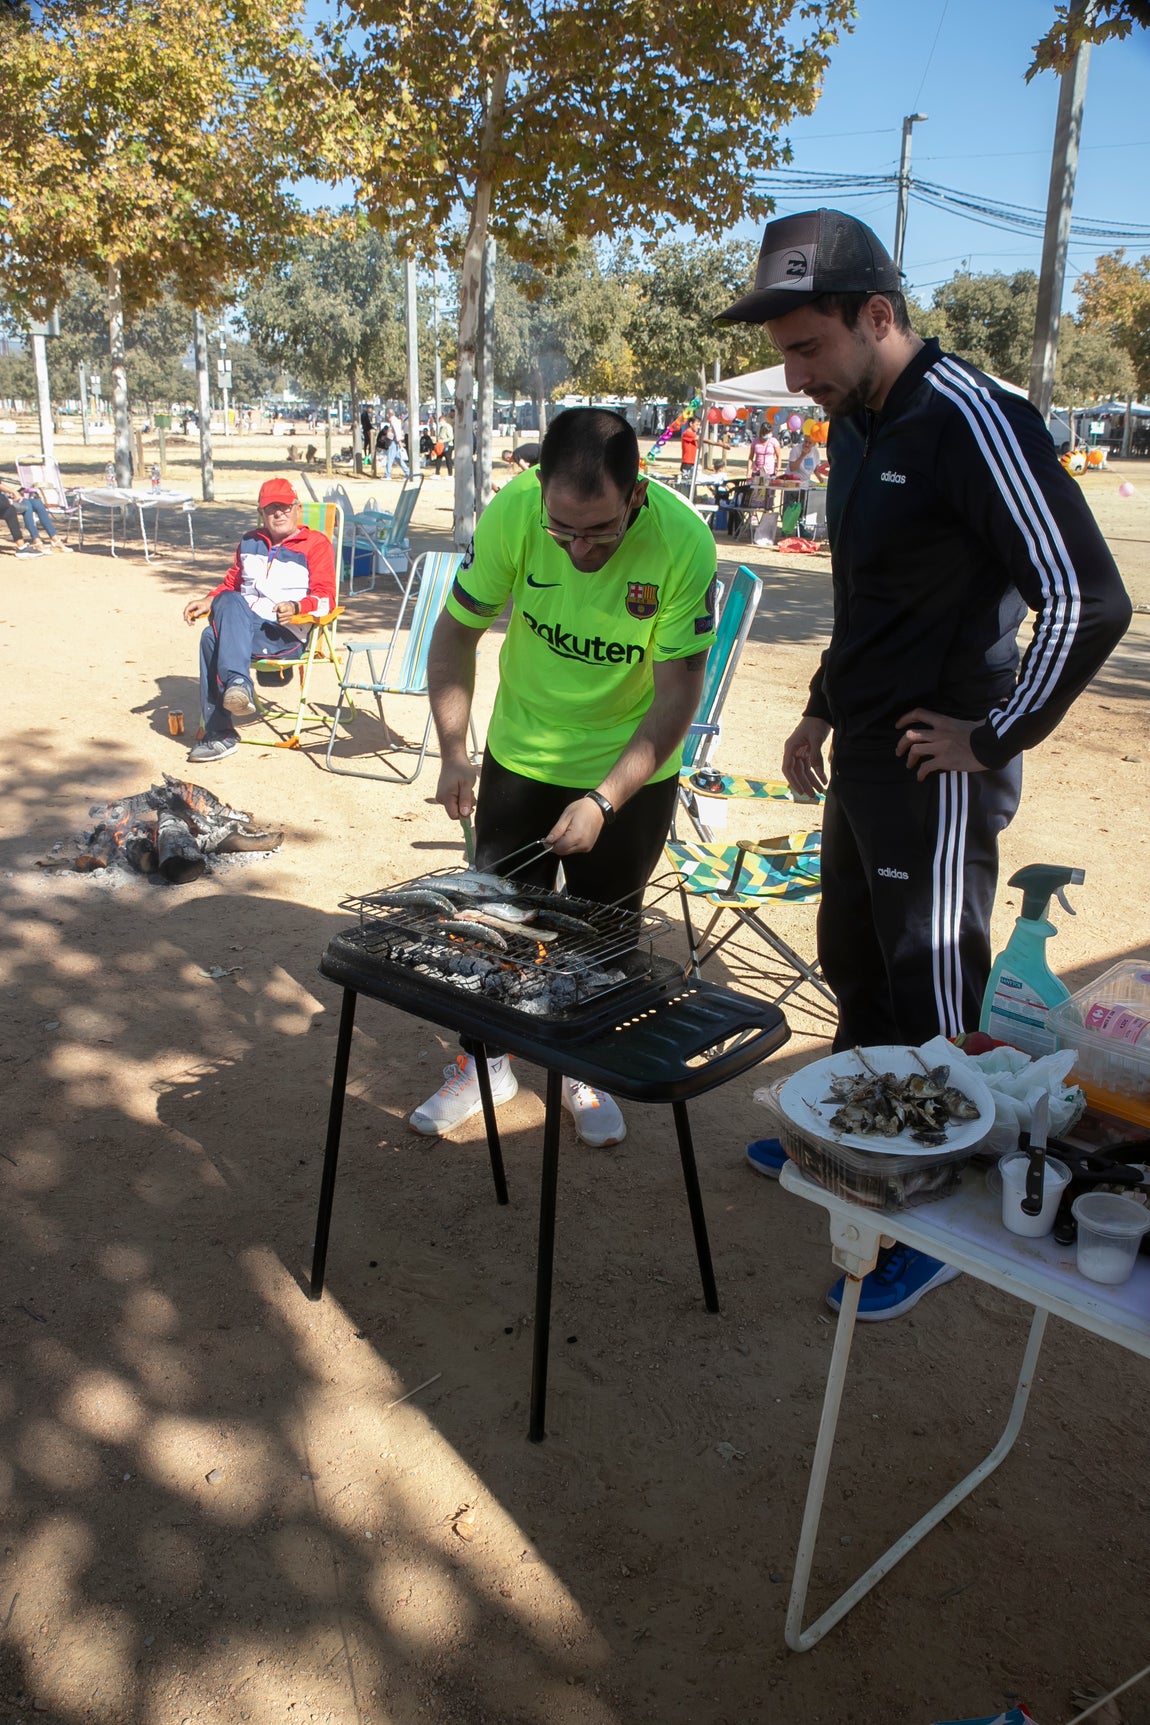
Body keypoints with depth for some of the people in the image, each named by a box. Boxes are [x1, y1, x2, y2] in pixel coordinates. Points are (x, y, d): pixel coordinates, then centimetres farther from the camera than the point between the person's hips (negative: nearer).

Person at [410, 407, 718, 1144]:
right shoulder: (512, 513, -22)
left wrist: (604, 801, -26)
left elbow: (678, 693, -21)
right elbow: (455, 635, -9)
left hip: (632, 772, -1)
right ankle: (488, 1061, 32)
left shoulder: (683, 543, -26)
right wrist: (454, 752, -19)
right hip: (519, 757, 2)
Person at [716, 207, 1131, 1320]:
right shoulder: (855, 428, 11)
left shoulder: (970, 422, -18)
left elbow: (1087, 601, -22)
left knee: (932, 999, 2)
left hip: (936, 777, -9)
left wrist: (993, 737, -16)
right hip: (860, 761, 9)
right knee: (853, 964, 21)